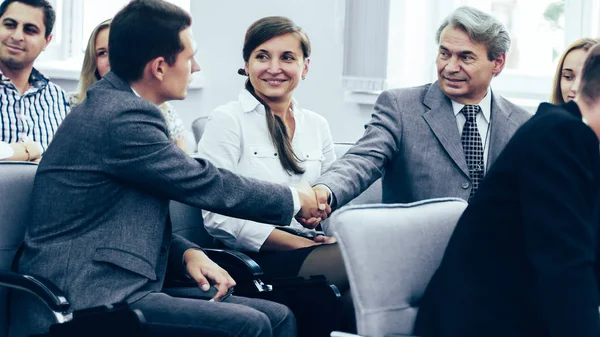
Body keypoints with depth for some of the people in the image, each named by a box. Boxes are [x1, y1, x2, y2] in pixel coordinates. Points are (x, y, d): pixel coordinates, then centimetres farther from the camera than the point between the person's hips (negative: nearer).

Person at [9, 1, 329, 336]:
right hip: (82, 304, -10)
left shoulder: (111, 104, 16)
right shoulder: (121, 117, -15)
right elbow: (209, 186, -9)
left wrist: (189, 253, 3)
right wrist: (296, 199, 5)